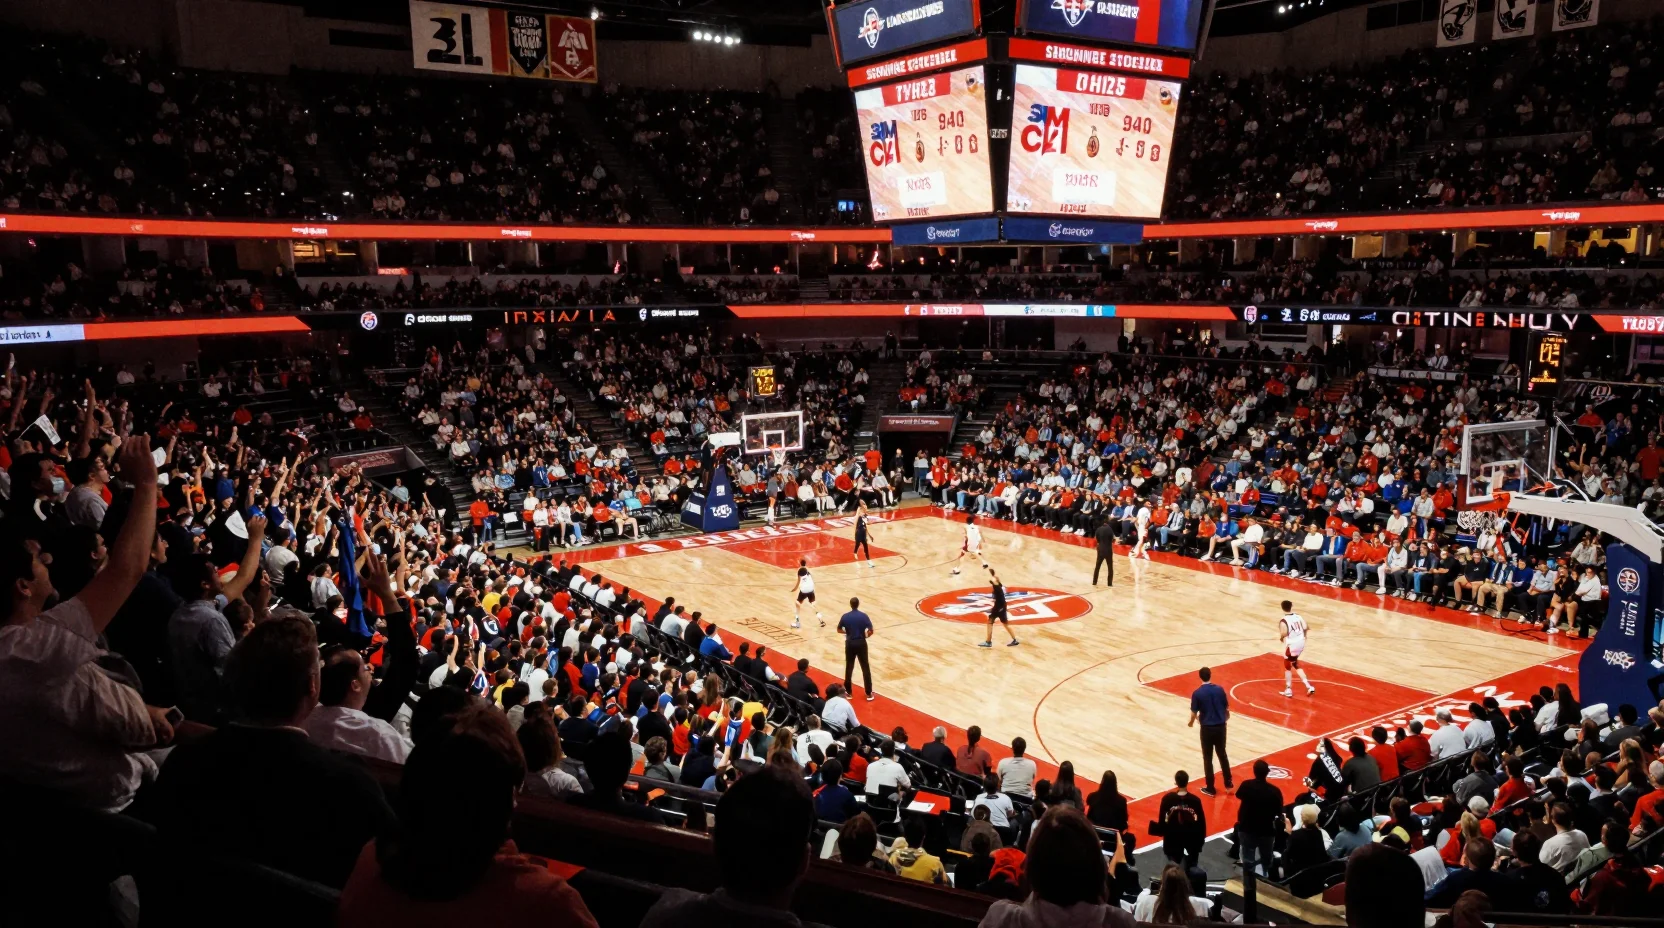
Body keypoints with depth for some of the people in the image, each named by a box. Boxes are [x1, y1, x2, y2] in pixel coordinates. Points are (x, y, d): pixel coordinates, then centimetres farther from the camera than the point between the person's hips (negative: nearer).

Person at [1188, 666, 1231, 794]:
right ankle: (1228, 783, 28)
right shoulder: (1219, 689, -4)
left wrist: (1191, 723, 13)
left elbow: (1194, 713, -9)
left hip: (1207, 728, -3)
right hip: (1220, 726, 3)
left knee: (1208, 758, 8)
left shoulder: (1197, 693, -13)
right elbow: (1226, 708, 6)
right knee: (1222, 754, 20)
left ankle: (1210, 788, 12)